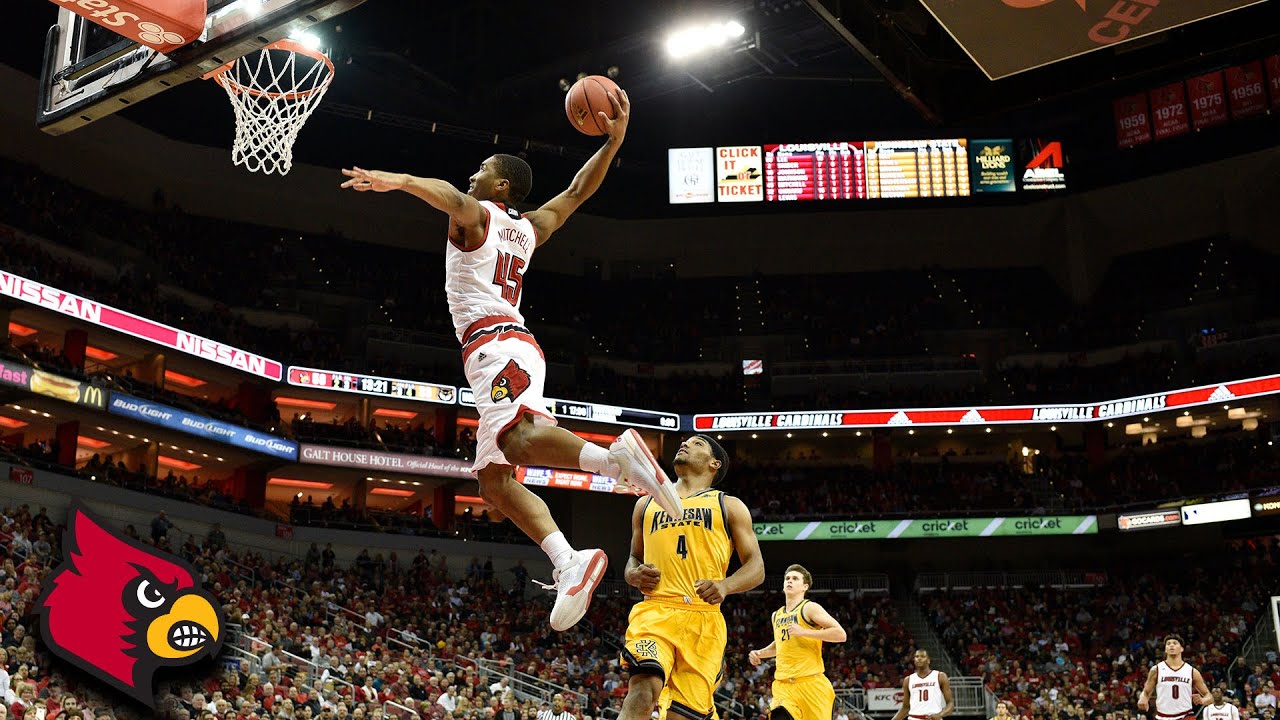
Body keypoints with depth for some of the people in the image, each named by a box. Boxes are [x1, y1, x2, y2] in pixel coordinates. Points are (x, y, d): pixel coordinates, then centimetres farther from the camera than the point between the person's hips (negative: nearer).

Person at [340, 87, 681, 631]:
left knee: (520, 438, -35)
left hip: (493, 343, -9)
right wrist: (613, 140, 23)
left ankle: (615, 457, -57)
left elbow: (452, 196, -18)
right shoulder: (527, 230, 27)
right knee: (494, 481, 4)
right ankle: (568, 564, -12)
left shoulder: (474, 215, 6)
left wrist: (395, 180, -32)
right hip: (511, 346, 9)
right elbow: (576, 192, 34)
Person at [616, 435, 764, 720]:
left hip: (704, 619, 0)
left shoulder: (729, 506, 16)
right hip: (654, 611, 0)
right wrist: (634, 574, 5)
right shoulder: (646, 504, 23)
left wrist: (725, 585, -13)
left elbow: (756, 568, 9)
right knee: (643, 688, -27)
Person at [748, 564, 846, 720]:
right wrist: (760, 653, 19)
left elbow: (841, 634, -12)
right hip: (783, 685, 5)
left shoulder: (809, 608, -2)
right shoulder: (776, 615, 19)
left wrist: (803, 632, -17)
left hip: (810, 683, -5)